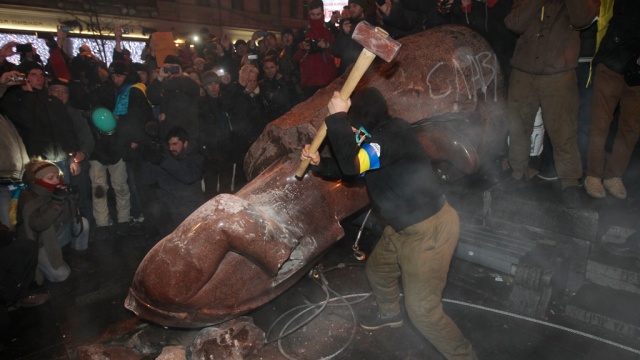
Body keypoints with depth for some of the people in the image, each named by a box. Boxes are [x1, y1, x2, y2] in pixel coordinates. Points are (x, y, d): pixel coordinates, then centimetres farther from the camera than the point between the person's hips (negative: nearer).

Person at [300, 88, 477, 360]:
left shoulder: (395, 131, -25)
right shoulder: (373, 137, 4)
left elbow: (353, 164, -36)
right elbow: (350, 167, 18)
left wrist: (337, 117, -27)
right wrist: (319, 162, 5)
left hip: (430, 230, -10)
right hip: (404, 228, 10)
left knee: (422, 309, -1)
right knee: (377, 270, 27)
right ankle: (390, 314, 57)